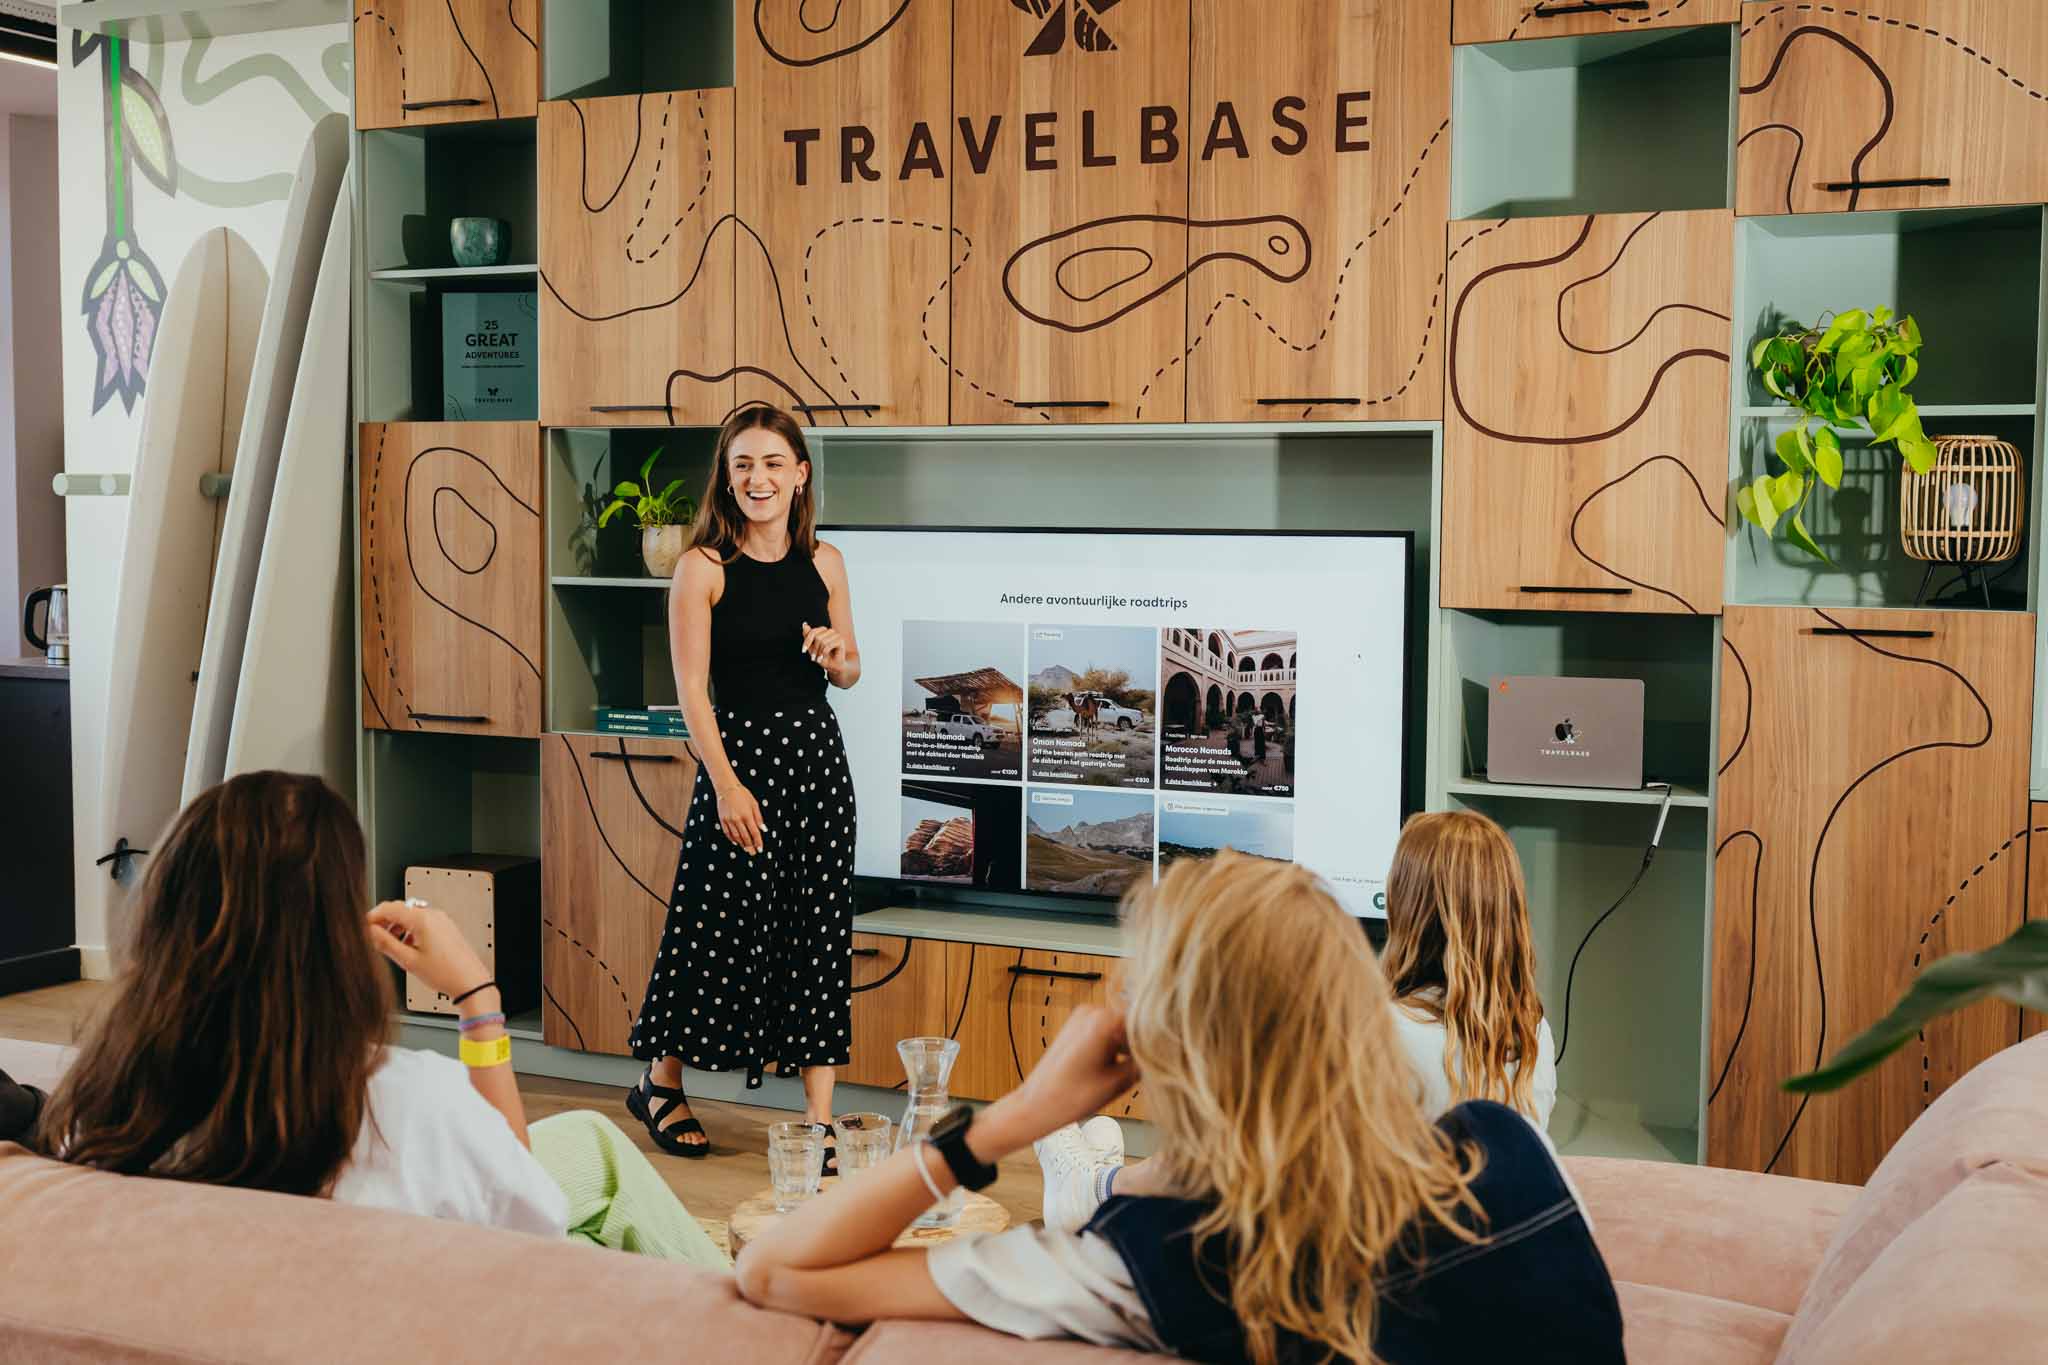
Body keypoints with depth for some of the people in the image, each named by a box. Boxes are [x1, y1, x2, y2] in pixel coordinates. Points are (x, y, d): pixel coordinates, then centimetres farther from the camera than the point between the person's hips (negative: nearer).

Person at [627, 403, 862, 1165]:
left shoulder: (823, 562, 7)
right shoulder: (703, 567, -6)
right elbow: (692, 689, -9)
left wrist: (836, 658, -8)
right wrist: (727, 784, -16)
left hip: (816, 755, 4)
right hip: (739, 752, -4)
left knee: (819, 930, 4)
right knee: (720, 927, 4)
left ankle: (819, 1117, 11)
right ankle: (660, 1086, 26)